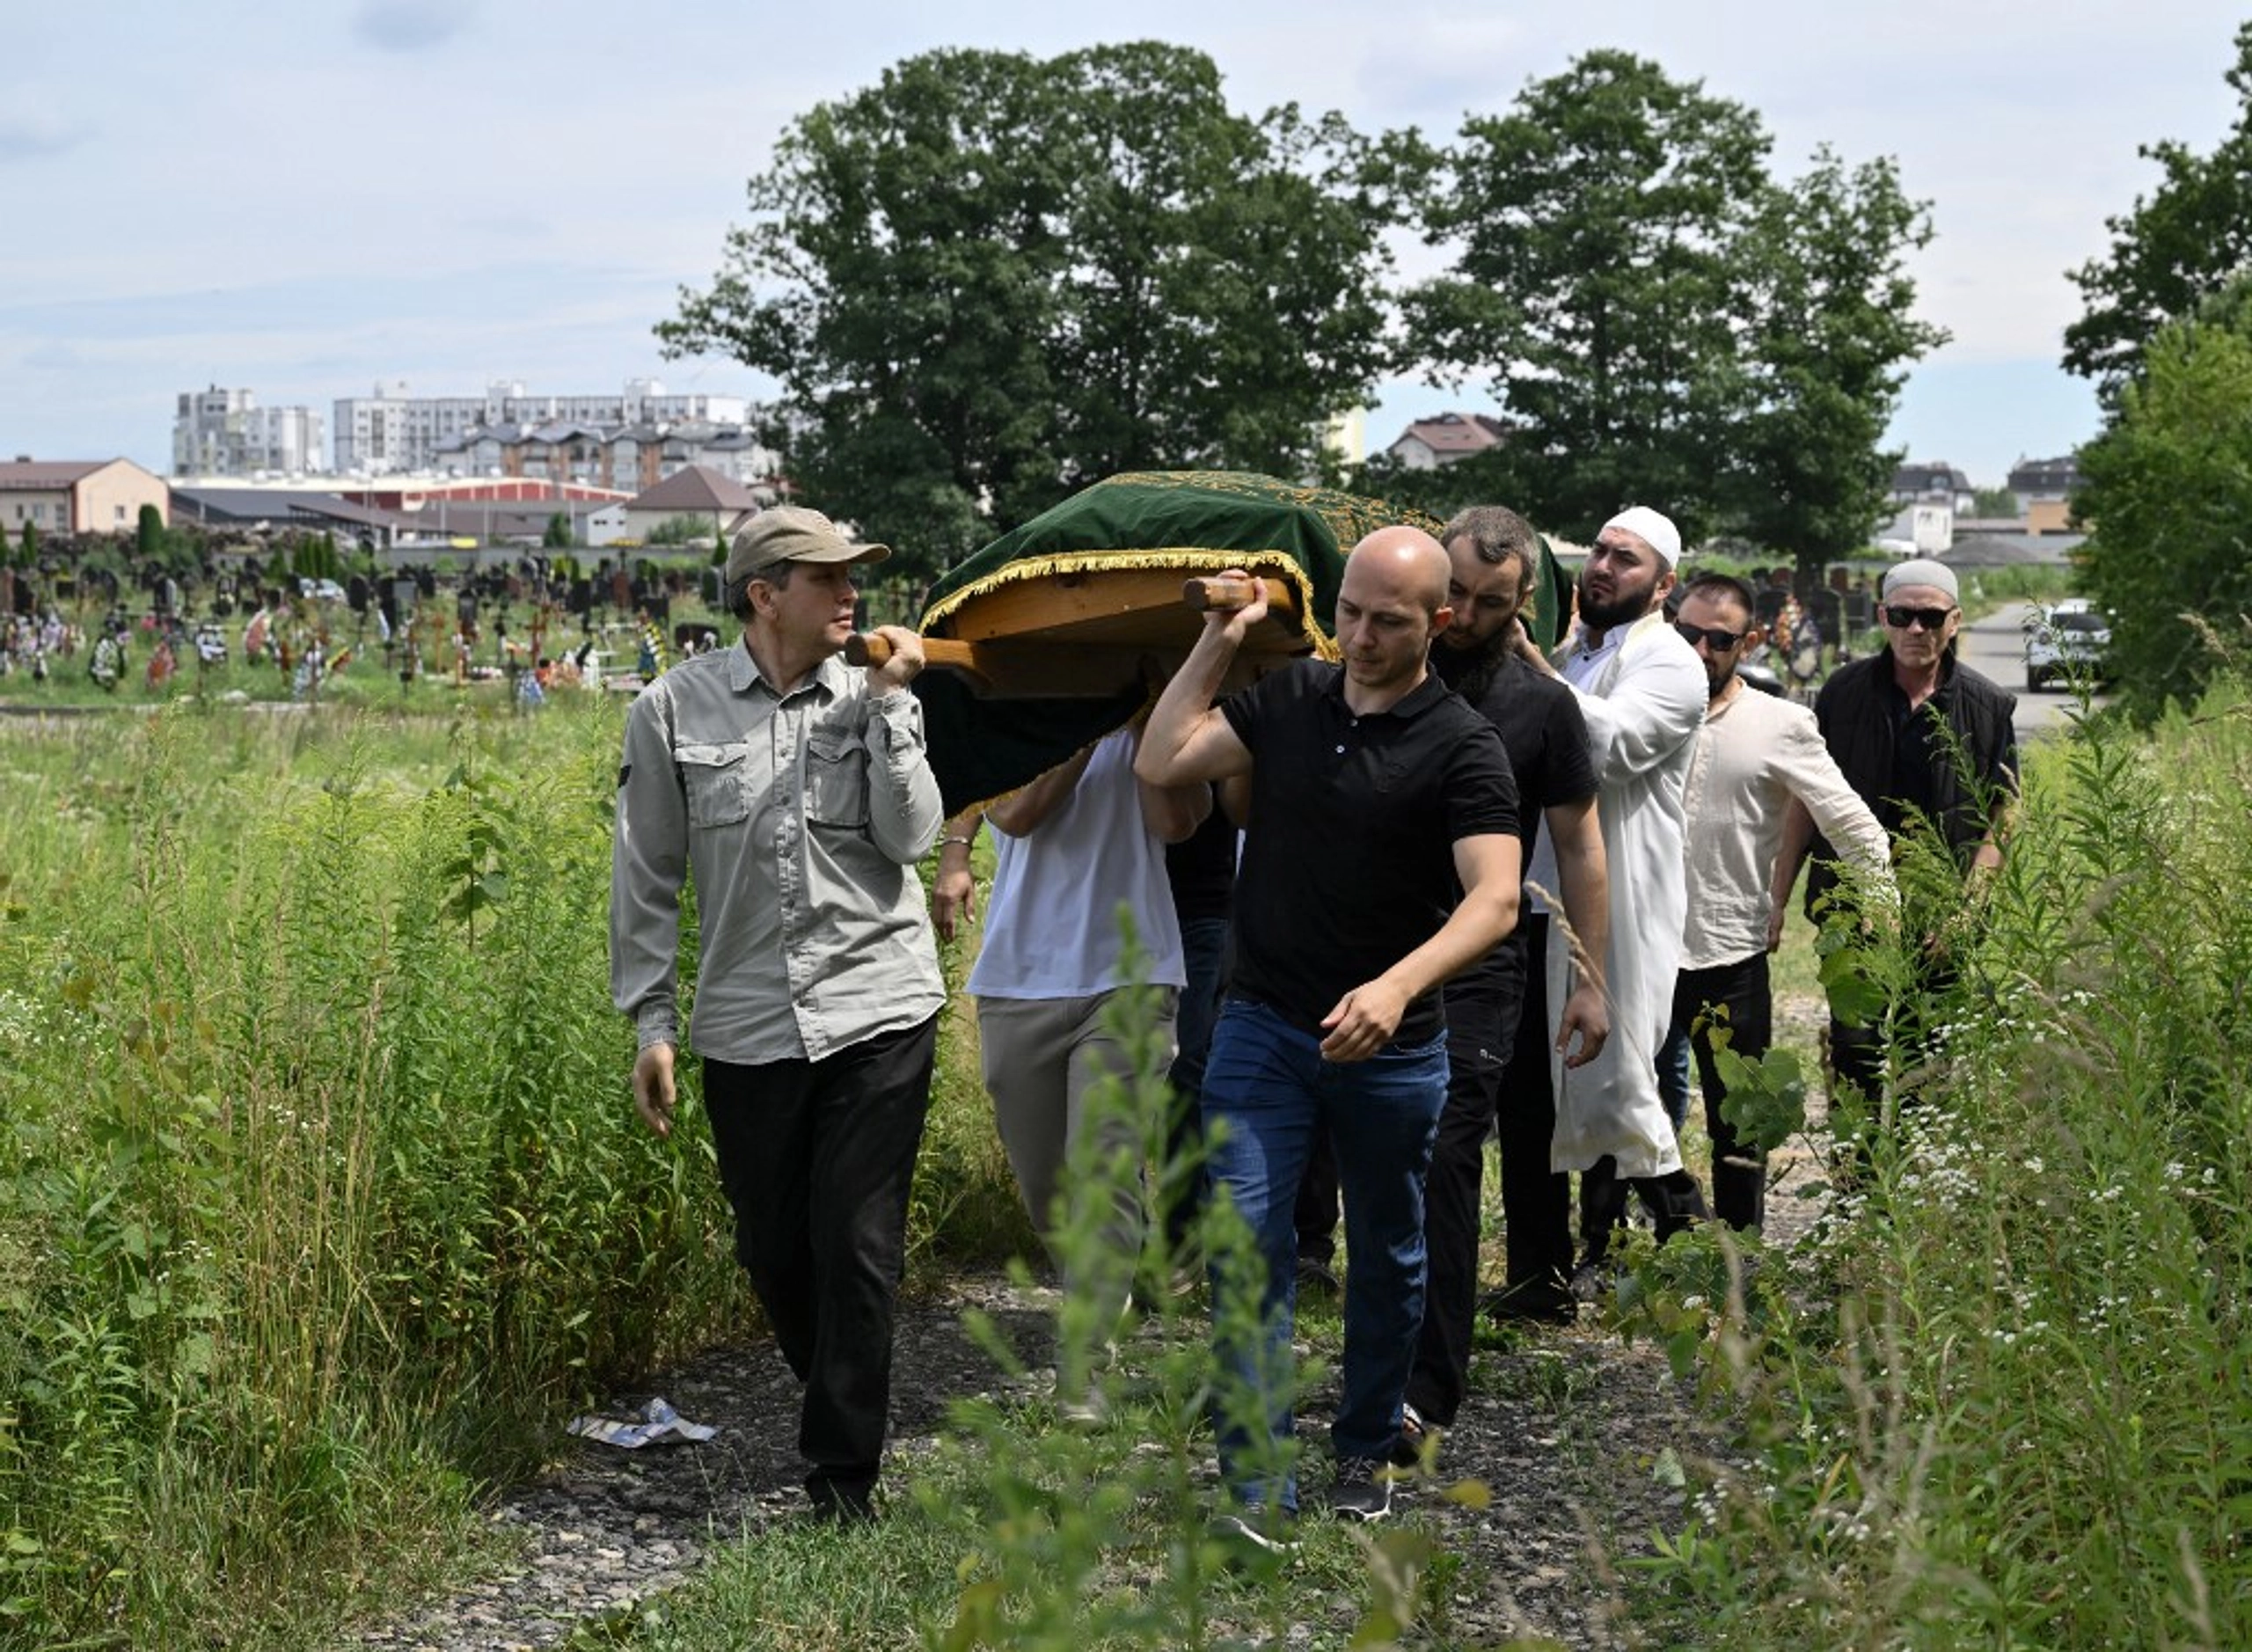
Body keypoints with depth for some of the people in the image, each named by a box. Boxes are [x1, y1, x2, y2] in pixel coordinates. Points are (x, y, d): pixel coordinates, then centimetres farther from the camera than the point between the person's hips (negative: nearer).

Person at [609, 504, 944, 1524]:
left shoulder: (869, 698, 3)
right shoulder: (674, 709, 0)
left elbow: (911, 837, -9)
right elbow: (646, 876, 4)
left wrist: (888, 704, -12)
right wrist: (651, 1020, 2)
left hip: (877, 1009, 0)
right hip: (746, 1027, 1)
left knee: (858, 1248, -2)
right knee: (773, 1250, 11)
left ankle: (843, 1477, 8)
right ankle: (838, 1410, 37)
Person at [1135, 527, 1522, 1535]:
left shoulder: (1460, 746, -10)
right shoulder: (1287, 698, 5)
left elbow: (1495, 898, -21)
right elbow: (1161, 763, 6)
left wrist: (1398, 985, -37)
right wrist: (1217, 643, 2)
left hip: (1391, 1047, -2)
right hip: (1263, 1026, 2)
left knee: (1387, 1255, 14)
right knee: (1246, 1239, -9)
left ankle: (1365, 1453, 34)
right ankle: (1256, 1487, -7)